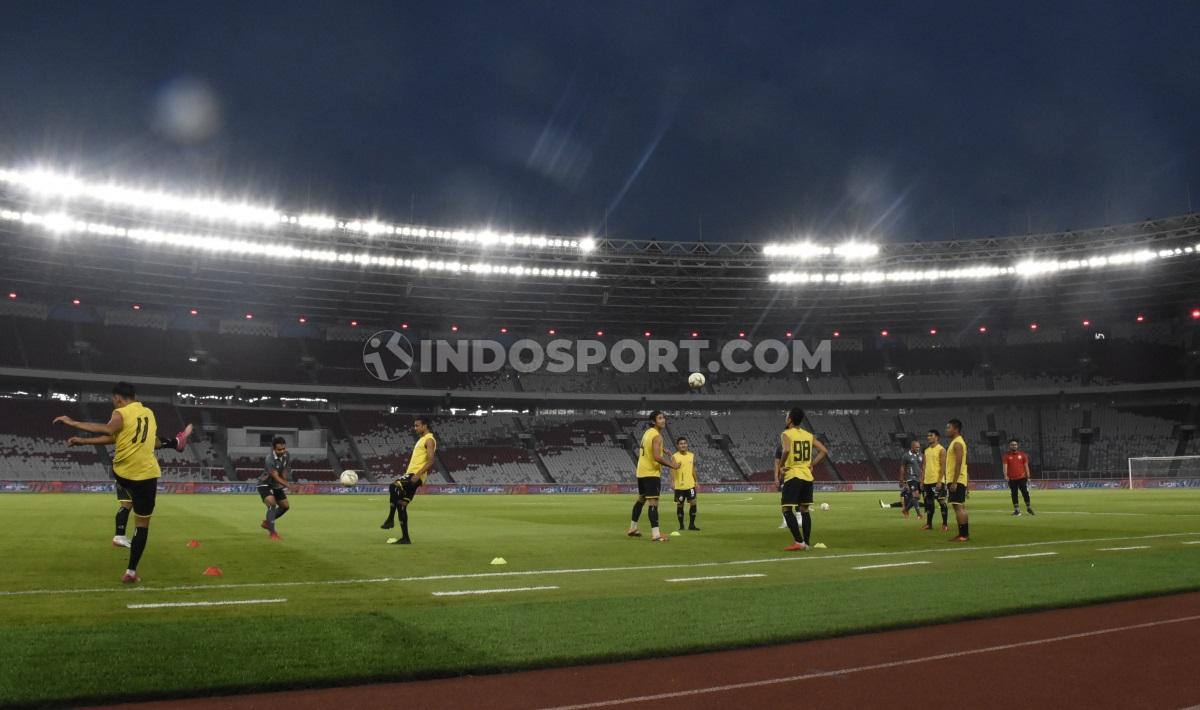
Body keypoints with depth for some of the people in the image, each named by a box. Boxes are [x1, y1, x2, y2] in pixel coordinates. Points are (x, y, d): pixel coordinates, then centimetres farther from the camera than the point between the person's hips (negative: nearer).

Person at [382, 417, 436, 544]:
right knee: (401, 505, 6)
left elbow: (431, 461, -20)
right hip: (411, 474, 10)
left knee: (393, 487, -30)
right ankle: (405, 538, 9)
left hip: (416, 475, -10)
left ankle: (390, 519, -21)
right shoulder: (421, 439, 22)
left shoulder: (429, 440, -9)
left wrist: (418, 474, -29)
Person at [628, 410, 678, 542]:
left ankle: (632, 529, 31)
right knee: (653, 502, -13)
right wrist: (671, 465, -17)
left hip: (641, 471, 10)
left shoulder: (647, 432, 12)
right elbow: (657, 457, -26)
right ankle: (656, 534, -18)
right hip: (651, 473, -10)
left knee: (641, 499, 21)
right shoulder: (657, 436, -17)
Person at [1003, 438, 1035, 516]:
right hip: (1012, 479, 0)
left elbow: (1026, 466, 7)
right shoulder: (1007, 455, 1)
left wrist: (1028, 477, 3)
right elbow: (1005, 466, -5)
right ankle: (1016, 510, 10)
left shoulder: (1022, 454, 5)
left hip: (1022, 478, 0)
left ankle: (1029, 508, 13)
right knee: (1014, 494, 3)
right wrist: (1006, 476, -19)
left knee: (1025, 493, -1)